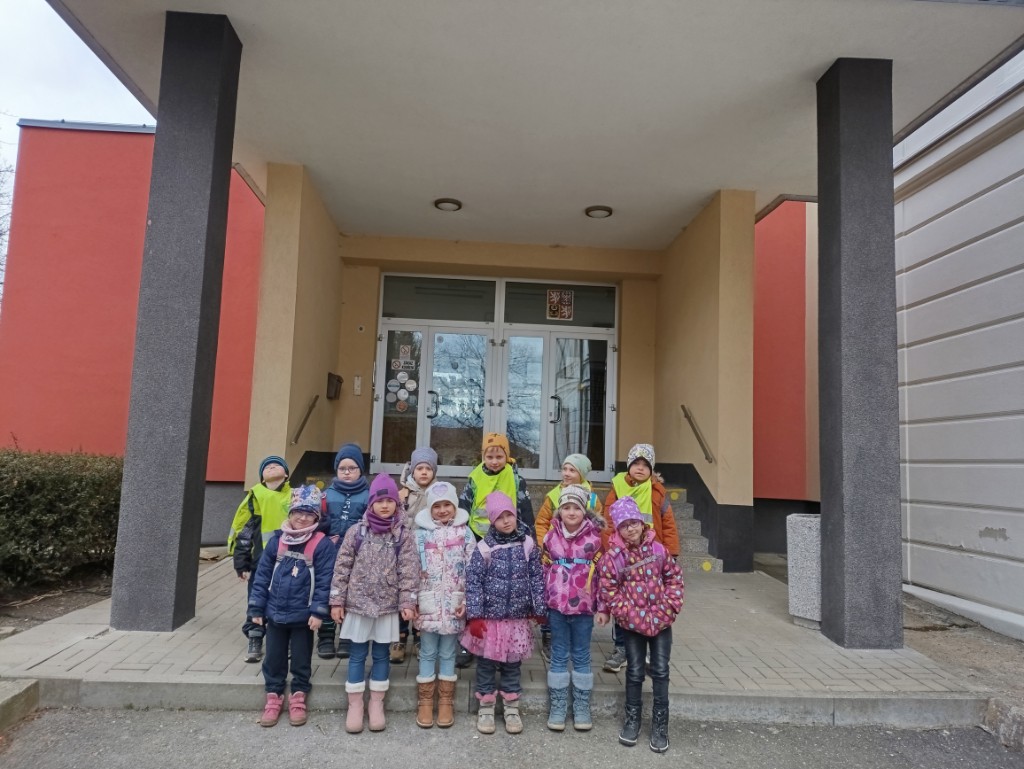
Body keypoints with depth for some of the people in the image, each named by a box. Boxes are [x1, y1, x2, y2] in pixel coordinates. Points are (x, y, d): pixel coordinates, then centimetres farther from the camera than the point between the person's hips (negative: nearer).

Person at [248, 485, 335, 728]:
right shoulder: (277, 540, -2)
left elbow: (324, 581, -13)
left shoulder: (322, 544, -12)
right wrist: (257, 608, 1)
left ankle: (298, 697, 28)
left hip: (302, 615, -3)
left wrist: (318, 611, -16)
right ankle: (273, 696, 31)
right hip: (275, 612, 3)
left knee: (301, 660, 12)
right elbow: (262, 575, 2)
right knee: (274, 658, 15)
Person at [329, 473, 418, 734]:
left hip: (388, 606, 0)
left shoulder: (404, 535, -4)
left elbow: (408, 571, -5)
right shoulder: (356, 531, -3)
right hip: (358, 603, 0)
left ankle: (377, 703, 26)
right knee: (357, 655, 10)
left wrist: (407, 602, -11)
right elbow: (342, 568, -1)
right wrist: (337, 600, -3)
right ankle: (355, 705, 23)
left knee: (382, 654, 12)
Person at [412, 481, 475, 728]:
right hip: (428, 604, 0)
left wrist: (467, 601, -5)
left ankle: (446, 702, 22)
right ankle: (425, 702, 21)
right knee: (427, 652, 8)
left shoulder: (464, 533, -1)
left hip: (454, 604, 0)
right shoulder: (420, 534, -1)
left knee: (448, 653, 9)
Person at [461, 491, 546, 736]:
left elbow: (537, 578, 3)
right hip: (489, 616, -1)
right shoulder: (484, 548, -10)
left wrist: (539, 610, 4)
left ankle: (512, 708, 30)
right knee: (486, 663, 11)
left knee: (512, 663, 14)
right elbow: (473, 582, -9)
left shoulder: (528, 544, -4)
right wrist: (474, 616, -12)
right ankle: (486, 708, 28)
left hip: (517, 617, 2)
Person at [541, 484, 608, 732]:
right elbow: (544, 572, 7)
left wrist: (602, 607, -4)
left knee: (581, 657, 10)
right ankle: (557, 708, 21)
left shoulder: (594, 538, -6)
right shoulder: (550, 537, 0)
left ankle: (582, 708, 23)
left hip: (584, 607, -1)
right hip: (556, 607, 1)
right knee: (559, 656, 10)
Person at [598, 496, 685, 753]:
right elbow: (610, 593, -13)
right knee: (635, 672, 10)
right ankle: (632, 718, 29)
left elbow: (674, 577, 3)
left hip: (661, 621, 2)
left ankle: (660, 724, 20)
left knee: (661, 672, 6)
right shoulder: (612, 557, -13)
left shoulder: (657, 548, -6)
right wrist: (637, 619, -16)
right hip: (632, 624, -2)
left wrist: (669, 609, -7)